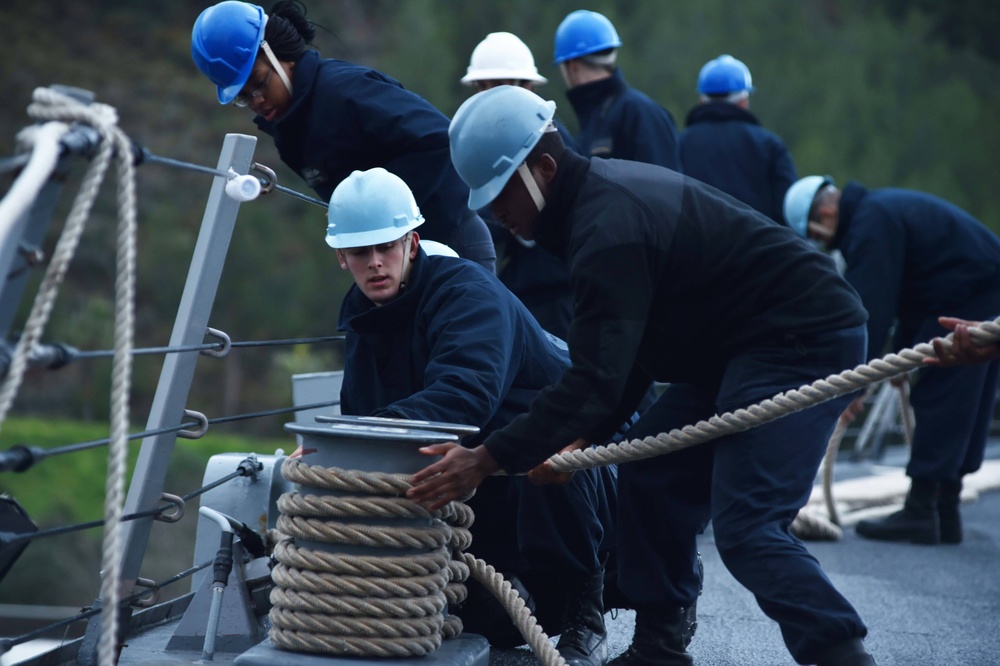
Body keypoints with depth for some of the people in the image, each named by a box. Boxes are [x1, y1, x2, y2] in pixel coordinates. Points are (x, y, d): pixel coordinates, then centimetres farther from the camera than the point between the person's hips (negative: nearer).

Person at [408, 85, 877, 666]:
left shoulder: (609, 226, -23)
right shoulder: (604, 192, 10)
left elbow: (598, 375, -28)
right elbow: (629, 349, 16)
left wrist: (487, 460, -26)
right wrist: (581, 437, 8)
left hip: (807, 339, -11)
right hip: (743, 345, 11)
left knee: (746, 525, -19)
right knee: (649, 473, 12)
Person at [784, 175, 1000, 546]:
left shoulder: (871, 226, -15)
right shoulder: (884, 210, 19)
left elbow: (871, 310, -18)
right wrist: (901, 351, 20)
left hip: (966, 303, -11)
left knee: (938, 402, -7)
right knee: (963, 410, 12)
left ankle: (920, 512, -6)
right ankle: (945, 513, 17)